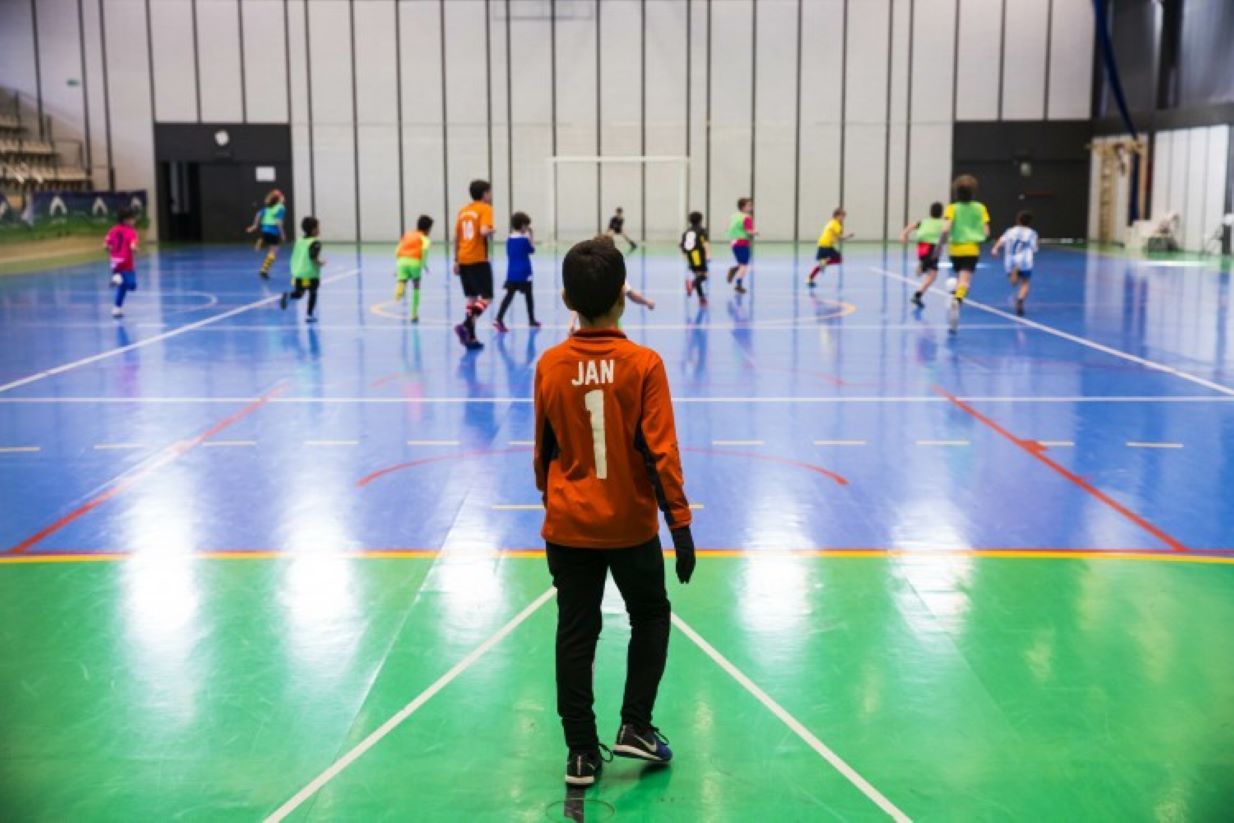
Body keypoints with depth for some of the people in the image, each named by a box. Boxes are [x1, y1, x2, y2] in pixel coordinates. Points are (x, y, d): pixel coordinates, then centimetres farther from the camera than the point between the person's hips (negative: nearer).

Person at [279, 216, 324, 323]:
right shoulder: (315, 243, -13)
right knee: (312, 294, 10)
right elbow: (313, 257, -25)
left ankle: (287, 295, -15)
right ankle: (310, 315, 12)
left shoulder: (299, 240, 10)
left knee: (298, 293, 16)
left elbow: (295, 256, 16)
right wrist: (320, 263, -8)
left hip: (297, 273, 6)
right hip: (311, 274, -6)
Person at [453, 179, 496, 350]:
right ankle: (465, 325, -22)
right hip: (478, 260, -7)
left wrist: (456, 261, 20)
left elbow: (456, 237, 15)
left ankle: (470, 337, 11)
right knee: (486, 297, -3)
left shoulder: (463, 210, 14)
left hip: (463, 260, 7)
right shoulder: (485, 209, -6)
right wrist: (491, 231, 0)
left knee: (472, 298, 14)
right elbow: (484, 231, -22)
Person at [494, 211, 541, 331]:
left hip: (512, 273, 4)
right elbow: (532, 250, 3)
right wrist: (531, 237, 9)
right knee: (528, 296, 12)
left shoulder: (509, 240, 5)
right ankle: (531, 320, 25)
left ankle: (499, 319, -17)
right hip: (524, 274, -4)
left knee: (509, 296, 0)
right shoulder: (524, 240, -12)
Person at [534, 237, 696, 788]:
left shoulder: (550, 365, -5)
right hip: (631, 524, -2)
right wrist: (680, 524, -7)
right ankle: (635, 726, 18)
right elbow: (661, 452, -14)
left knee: (575, 635, 11)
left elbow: (544, 452, 5)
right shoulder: (643, 363, -13)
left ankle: (581, 753, 15)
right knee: (651, 617, 21)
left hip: (568, 526, 2)